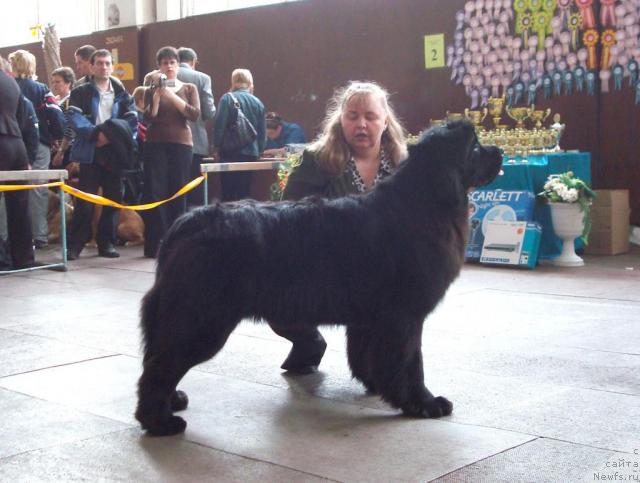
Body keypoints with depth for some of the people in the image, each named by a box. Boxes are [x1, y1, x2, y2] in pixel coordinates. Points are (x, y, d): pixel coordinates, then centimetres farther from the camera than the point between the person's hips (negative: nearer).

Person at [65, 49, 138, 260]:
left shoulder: (122, 93, 13)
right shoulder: (81, 92, 5)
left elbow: (132, 118, 4)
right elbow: (75, 117, -7)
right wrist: (95, 134, -21)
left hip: (114, 152, 3)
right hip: (90, 152, -3)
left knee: (113, 198, 6)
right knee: (85, 201, -6)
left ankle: (106, 243, 15)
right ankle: (75, 244, 0)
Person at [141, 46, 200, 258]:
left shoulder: (189, 88, 11)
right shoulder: (152, 90, 9)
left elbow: (195, 114, -6)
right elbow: (148, 119, -3)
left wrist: (171, 95, -13)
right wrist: (157, 95, -15)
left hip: (181, 144, 0)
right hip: (155, 144, 0)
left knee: (178, 193, -1)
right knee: (155, 192, -7)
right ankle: (155, 243, -6)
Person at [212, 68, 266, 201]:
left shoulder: (227, 98, -4)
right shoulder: (258, 102, 7)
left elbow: (219, 124, -9)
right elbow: (263, 131, 10)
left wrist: (216, 147, -2)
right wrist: (259, 150, 18)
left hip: (231, 152, -3)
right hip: (251, 153, 4)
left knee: (228, 192, 0)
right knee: (244, 192, 9)